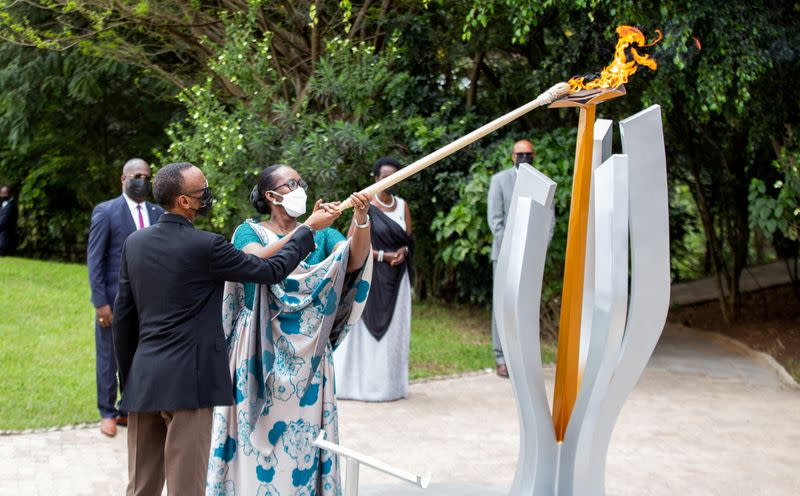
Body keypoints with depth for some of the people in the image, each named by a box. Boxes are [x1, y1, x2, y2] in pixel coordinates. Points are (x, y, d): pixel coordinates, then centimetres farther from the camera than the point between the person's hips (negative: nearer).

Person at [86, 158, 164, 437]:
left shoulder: (158, 213, 7)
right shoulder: (105, 211, -4)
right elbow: (94, 259, -6)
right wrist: (100, 302, -12)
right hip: (114, 300, -3)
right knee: (108, 359, 8)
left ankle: (128, 411, 26)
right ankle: (107, 413, 25)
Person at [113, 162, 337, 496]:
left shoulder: (134, 242, 5)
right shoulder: (205, 246, -14)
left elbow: (122, 315, 10)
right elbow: (271, 271, -5)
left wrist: (126, 376, 18)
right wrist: (308, 230, 8)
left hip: (142, 379, 7)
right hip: (187, 380, -6)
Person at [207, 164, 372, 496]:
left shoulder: (321, 234, 7)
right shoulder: (249, 231, 0)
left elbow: (354, 261, -12)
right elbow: (260, 262, -23)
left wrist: (361, 219, -28)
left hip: (306, 353, 2)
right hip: (260, 350, -2)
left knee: (303, 435, 5)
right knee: (258, 431, 1)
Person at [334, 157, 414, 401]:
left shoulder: (402, 205, 10)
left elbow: (408, 239, 12)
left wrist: (403, 251, -10)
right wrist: (382, 255, -15)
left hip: (397, 275, 5)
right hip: (372, 274, -5)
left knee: (394, 326, 6)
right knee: (370, 325, -4)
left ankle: (391, 383, 13)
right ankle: (365, 383, 3)